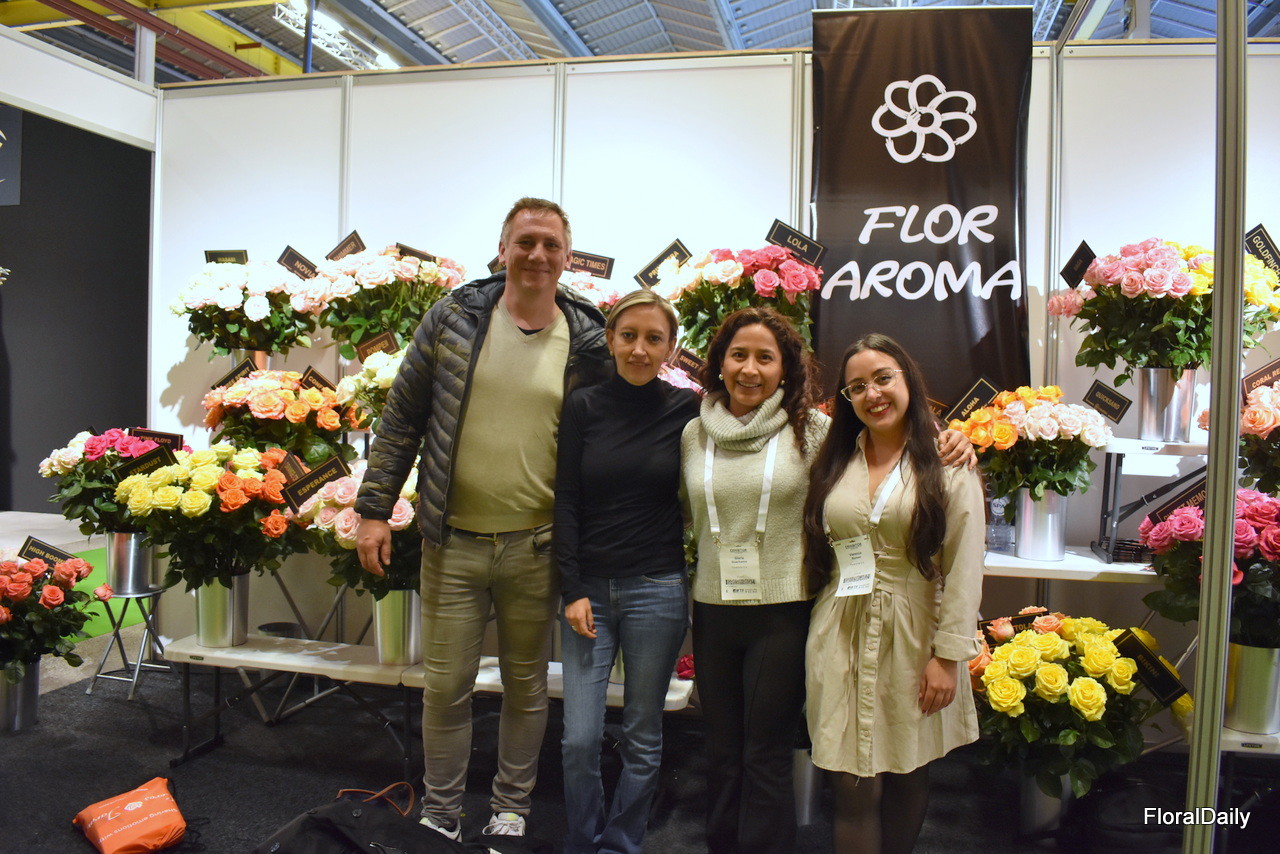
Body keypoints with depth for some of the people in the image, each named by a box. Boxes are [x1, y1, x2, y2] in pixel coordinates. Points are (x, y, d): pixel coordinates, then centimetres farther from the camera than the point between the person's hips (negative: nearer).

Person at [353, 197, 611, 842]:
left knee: (527, 686, 15)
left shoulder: (588, 343, -2)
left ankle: (511, 808, 37)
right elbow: (402, 418, 2)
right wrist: (374, 509, -1)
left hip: (536, 548, 0)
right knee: (445, 686, 11)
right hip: (453, 542, 0)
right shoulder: (454, 317, -2)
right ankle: (439, 816, 33)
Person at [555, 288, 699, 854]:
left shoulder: (687, 410, -1)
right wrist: (573, 590, -4)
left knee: (642, 737, 10)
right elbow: (566, 502, 0)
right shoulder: (583, 407, 1)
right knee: (579, 738, 3)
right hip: (589, 589, 1)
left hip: (657, 590, 0)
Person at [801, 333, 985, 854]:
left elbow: (963, 568, -6)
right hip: (842, 639, 2)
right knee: (853, 786, 2)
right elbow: (814, 553, 11)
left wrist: (949, 655, -9)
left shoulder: (948, 462, -3)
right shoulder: (833, 461, 7)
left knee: (908, 777, 13)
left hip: (914, 639, -1)